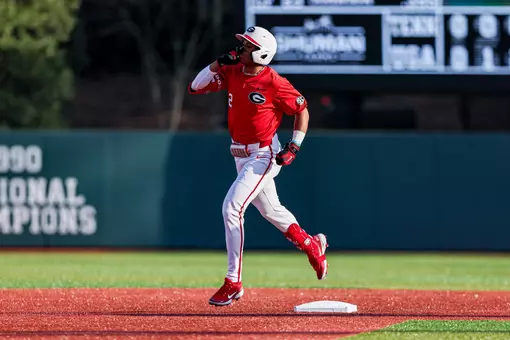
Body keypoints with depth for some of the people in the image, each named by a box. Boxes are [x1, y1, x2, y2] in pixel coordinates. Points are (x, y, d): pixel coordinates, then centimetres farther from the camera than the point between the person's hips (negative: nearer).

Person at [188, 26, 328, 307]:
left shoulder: (274, 83, -19)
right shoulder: (231, 73, -1)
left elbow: (302, 110, -7)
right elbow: (194, 88, -1)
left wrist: (294, 146, -15)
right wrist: (217, 64, -12)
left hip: (263, 155, -8)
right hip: (241, 154, 8)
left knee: (231, 207, -19)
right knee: (270, 209, 23)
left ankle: (233, 283, -14)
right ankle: (312, 246, 47)